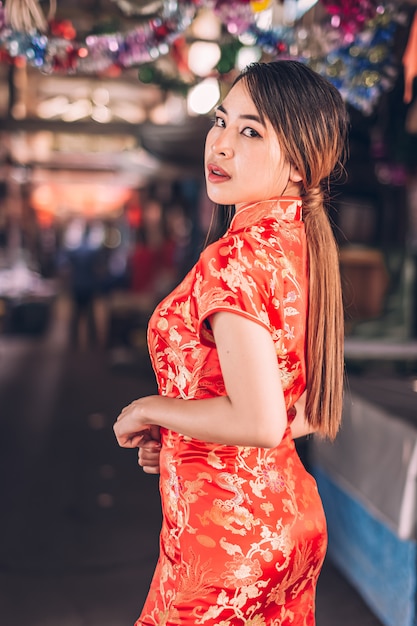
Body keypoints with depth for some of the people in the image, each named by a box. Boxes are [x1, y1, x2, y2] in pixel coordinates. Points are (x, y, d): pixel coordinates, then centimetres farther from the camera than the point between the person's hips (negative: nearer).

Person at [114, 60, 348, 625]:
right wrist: (176, 442, 7)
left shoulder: (236, 257, -24)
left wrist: (152, 410, -14)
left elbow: (259, 422, -30)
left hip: (225, 526, -8)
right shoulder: (304, 244, 3)